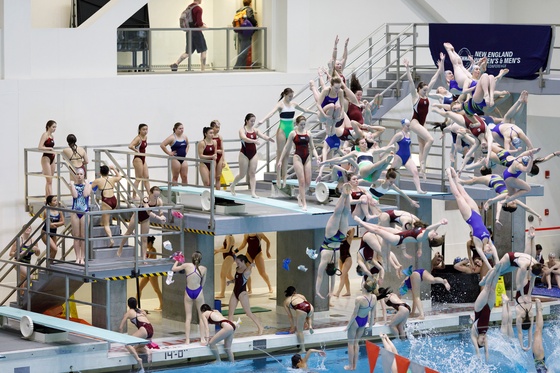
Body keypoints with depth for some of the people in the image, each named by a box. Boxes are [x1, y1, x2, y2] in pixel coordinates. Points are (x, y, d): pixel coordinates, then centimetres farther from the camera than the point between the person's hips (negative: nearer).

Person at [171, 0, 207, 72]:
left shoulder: (189, 7, 10)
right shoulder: (198, 9, -14)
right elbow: (199, 23, -21)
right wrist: (204, 26, 1)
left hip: (189, 32, 7)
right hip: (196, 32, -7)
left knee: (188, 52, 12)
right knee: (203, 51, 5)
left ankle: (176, 64, -6)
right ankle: (202, 70, 4)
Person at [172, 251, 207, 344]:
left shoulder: (187, 265, -5)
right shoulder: (203, 269, -2)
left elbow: (173, 269, 7)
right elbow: (202, 283, 5)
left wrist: (177, 261, 23)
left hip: (188, 292, 0)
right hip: (198, 292, 0)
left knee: (188, 317, 6)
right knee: (202, 317, 11)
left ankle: (187, 340, 2)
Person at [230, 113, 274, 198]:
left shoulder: (255, 130, 4)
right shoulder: (242, 130, -10)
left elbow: (262, 135, -13)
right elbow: (244, 138, -30)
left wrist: (268, 138, -36)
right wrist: (254, 141, -48)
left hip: (253, 154, 4)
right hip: (244, 154, -4)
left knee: (253, 173, -2)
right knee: (242, 174, 5)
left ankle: (253, 192, -5)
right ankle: (232, 186, 31)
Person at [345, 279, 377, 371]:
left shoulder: (359, 299, -32)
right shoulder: (374, 298, -15)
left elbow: (354, 314, -22)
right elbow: (373, 312, -1)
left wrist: (348, 325, -9)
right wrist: (371, 322, 15)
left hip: (356, 321, -6)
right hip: (364, 321, 6)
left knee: (351, 343, 14)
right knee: (356, 342, 22)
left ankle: (350, 366, 21)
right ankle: (354, 365, 29)